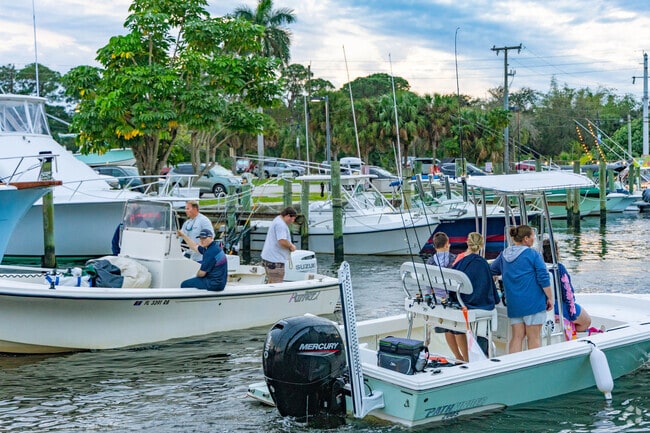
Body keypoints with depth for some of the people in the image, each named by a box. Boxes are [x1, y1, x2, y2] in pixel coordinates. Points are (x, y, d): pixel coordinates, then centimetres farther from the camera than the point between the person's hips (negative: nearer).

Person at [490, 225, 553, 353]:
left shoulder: (504, 255, 10)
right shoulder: (533, 255, -7)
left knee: (517, 337, 8)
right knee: (534, 337, 1)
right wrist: (550, 298, -2)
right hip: (533, 302, -5)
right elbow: (544, 279, -10)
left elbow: (492, 270, 24)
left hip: (513, 303, 5)